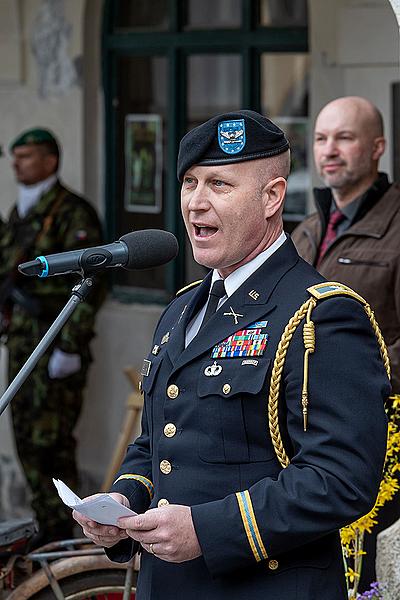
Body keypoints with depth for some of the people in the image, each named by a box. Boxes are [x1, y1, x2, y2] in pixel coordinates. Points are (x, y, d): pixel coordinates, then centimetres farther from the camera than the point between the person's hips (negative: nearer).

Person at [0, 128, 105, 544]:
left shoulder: (72, 213, -11)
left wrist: (69, 345, -19)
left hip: (55, 341, -9)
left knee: (50, 441, -9)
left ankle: (60, 536, -3)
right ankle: (46, 528, 18)